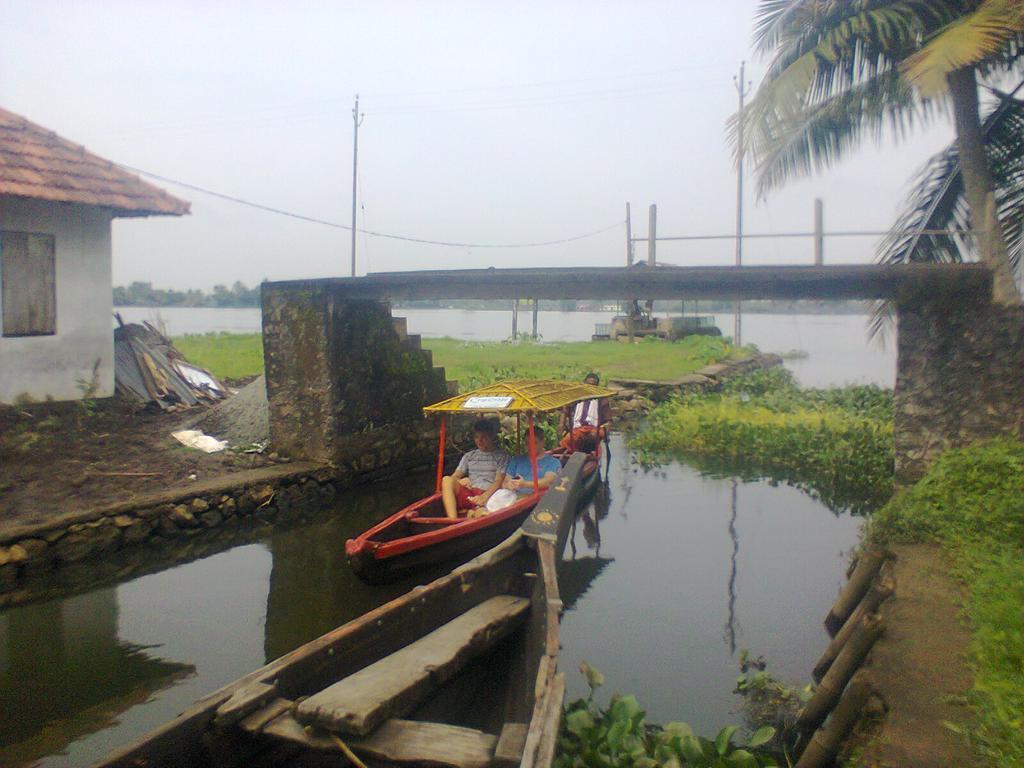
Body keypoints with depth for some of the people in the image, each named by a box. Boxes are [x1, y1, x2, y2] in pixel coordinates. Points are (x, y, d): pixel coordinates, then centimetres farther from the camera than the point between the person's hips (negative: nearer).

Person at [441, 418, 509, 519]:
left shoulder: (501, 455, 11)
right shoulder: (469, 456, 25)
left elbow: (499, 481, -1)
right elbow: (454, 476, 18)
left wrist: (484, 496, -20)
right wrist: (460, 480, -9)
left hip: (488, 495, -5)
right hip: (468, 494, 5)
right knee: (447, 480, -28)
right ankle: (452, 521, -38)